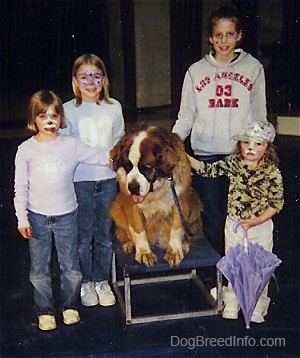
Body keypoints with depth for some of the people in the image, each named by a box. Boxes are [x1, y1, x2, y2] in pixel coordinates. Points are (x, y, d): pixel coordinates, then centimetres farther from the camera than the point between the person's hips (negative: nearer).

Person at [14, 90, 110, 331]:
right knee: (40, 267, 9)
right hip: (37, 216, 0)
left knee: (70, 265, 11)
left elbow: (100, 158, 0)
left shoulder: (72, 145, -1)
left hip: (66, 214, 1)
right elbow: (20, 187, -1)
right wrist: (22, 218, -6)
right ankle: (45, 310, 26)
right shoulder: (26, 149, -3)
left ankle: (70, 305, 30)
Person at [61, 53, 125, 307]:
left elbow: (120, 143, 10)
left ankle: (102, 281, 28)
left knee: (105, 233, 11)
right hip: (80, 181, -2)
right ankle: (86, 282, 26)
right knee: (84, 234, 7)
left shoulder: (114, 107, 2)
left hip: (108, 179, 2)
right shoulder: (68, 110, -5)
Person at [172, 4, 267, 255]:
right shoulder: (196, 71, 5)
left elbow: (259, 116, 7)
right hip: (205, 156, 1)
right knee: (213, 219, 6)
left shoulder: (253, 68, 4)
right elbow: (185, 118, 6)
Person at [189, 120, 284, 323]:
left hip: (260, 227, -2)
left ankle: (257, 307, 30)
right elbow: (208, 170, -6)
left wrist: (258, 220, -19)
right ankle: (231, 305, 33)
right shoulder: (233, 163, -6)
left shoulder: (272, 173, -13)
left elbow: (277, 202, -10)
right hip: (234, 224, 3)